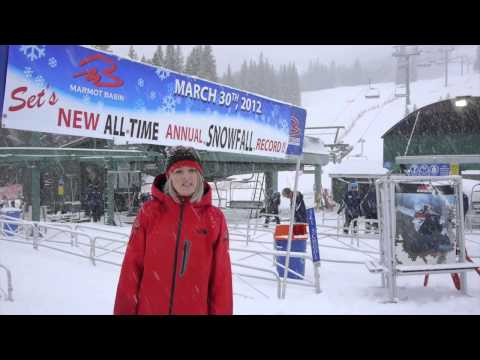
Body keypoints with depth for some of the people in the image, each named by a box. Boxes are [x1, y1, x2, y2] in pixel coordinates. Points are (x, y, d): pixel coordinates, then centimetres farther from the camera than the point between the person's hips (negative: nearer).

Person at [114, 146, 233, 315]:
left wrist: (222, 311, -2)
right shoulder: (150, 211, -3)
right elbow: (132, 266, -2)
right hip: (148, 309, 0)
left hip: (196, 309, 0)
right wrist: (125, 309, -3)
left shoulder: (215, 218, -3)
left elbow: (221, 275, -1)